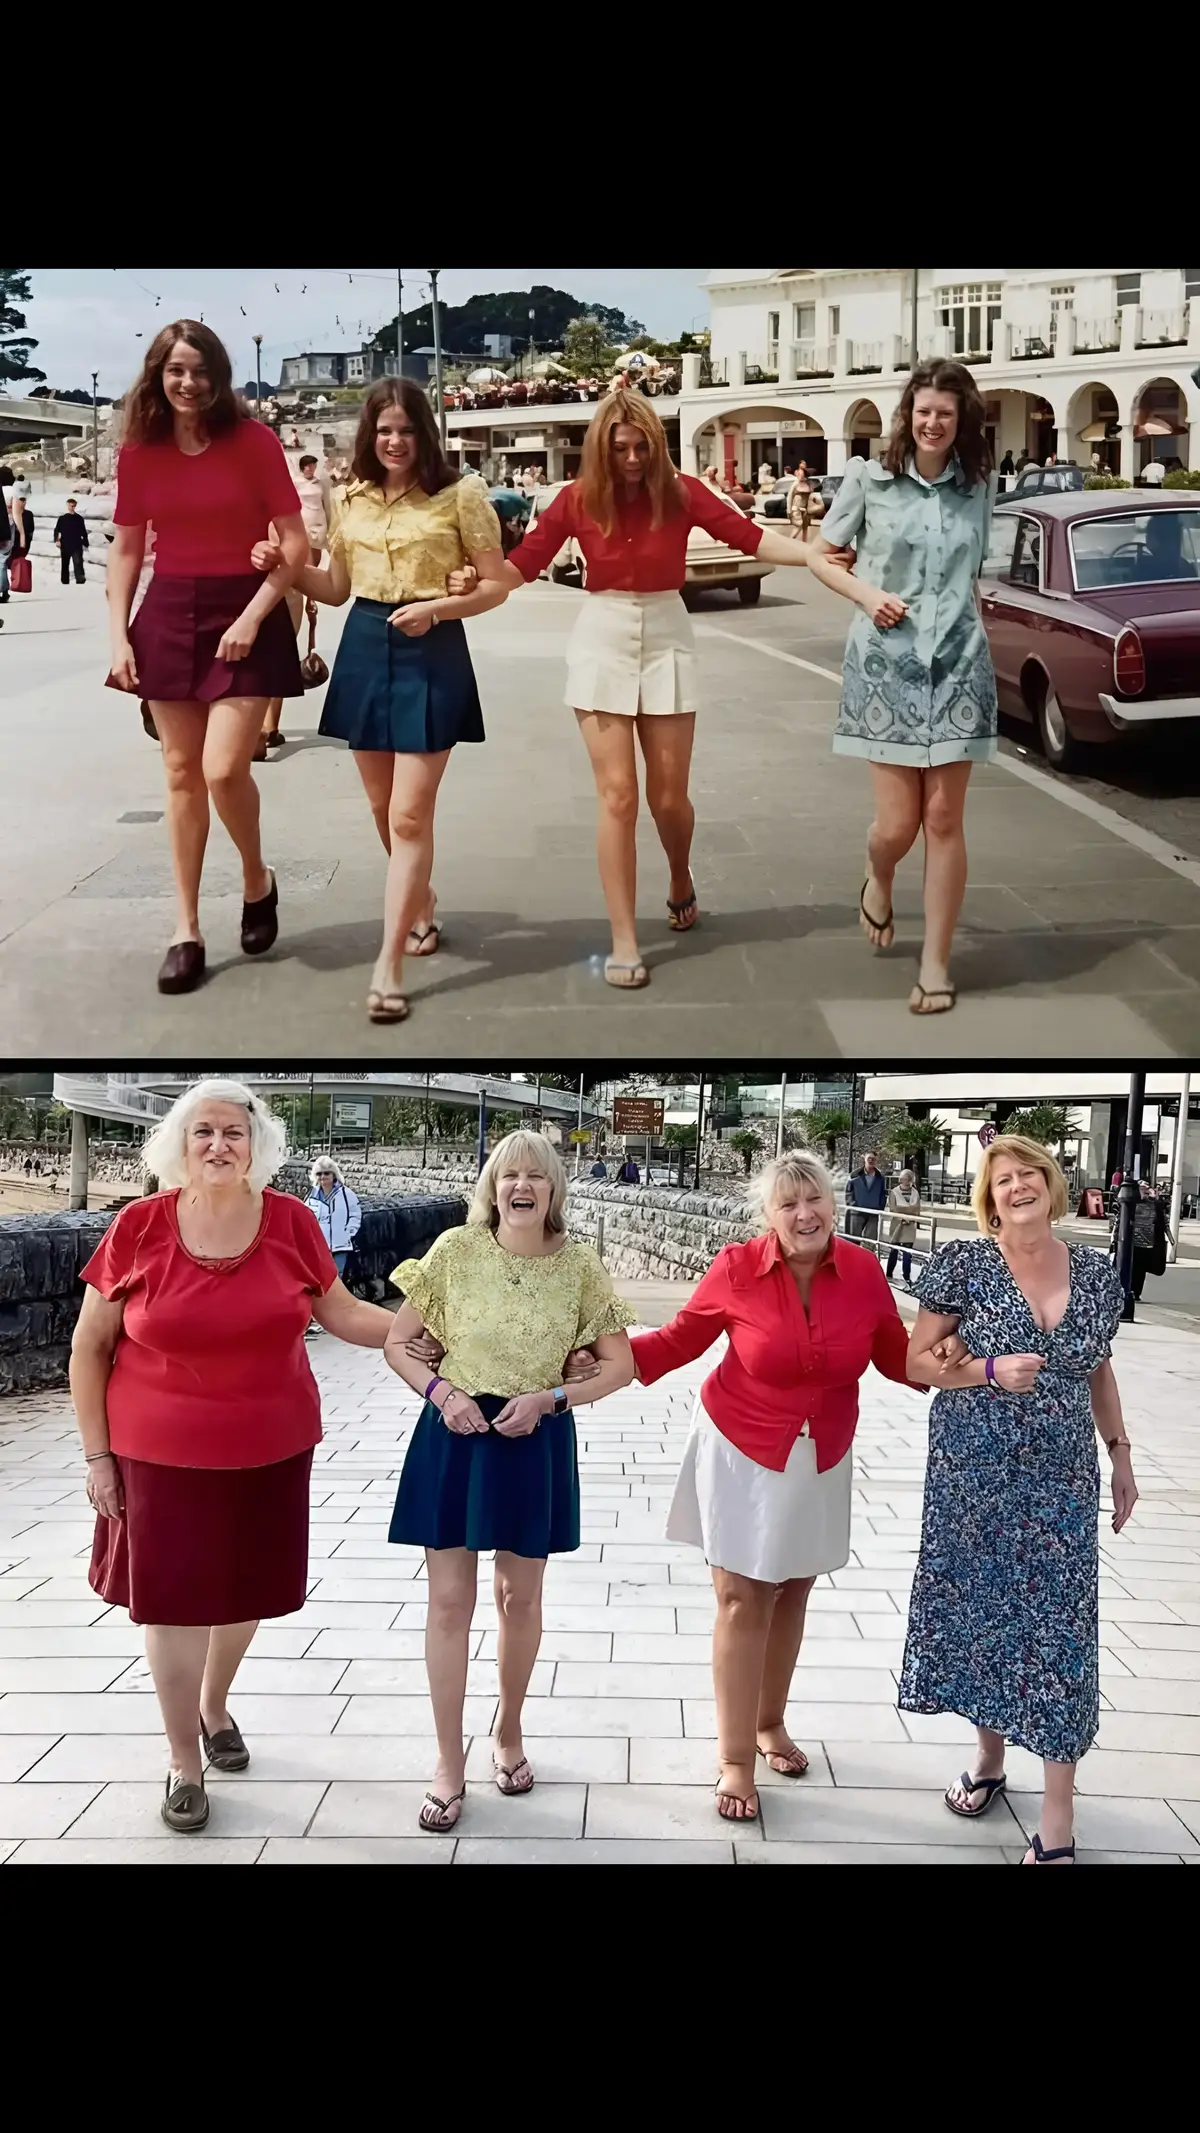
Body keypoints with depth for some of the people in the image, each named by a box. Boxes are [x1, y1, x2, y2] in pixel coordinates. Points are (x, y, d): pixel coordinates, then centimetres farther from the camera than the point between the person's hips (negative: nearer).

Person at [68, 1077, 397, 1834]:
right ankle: (184, 1762, 28)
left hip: (270, 1449, 2)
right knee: (173, 1600, 7)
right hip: (164, 1454, -2)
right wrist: (97, 1455, -3)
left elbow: (342, 1313, 4)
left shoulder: (291, 1222, -8)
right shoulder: (140, 1226, -12)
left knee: (245, 1588, 17)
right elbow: (90, 1346, -3)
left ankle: (215, 1706, 48)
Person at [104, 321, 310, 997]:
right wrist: (118, 634, 0)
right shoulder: (139, 452, 4)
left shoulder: (255, 441, -6)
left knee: (223, 769, -15)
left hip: (244, 614, -4)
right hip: (168, 617, 4)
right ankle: (188, 929, 12)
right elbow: (126, 551, 10)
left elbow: (296, 544, -7)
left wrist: (251, 618, -15)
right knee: (182, 773, 5)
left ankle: (258, 881, 15)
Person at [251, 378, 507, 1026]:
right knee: (382, 806, 13)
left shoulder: (460, 493, -5)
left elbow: (496, 585, -4)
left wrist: (436, 608, -19)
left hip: (431, 654, -5)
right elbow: (336, 589, 17)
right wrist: (284, 567, 0)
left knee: (410, 814, -9)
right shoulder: (350, 499, 9)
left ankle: (387, 967, -8)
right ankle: (421, 903, 40)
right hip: (364, 650, 5)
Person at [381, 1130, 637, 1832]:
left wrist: (548, 1398, -14)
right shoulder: (456, 1250, -8)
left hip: (536, 1442, 1)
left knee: (521, 1597, 15)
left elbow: (622, 1365, -1)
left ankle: (509, 1734, 38)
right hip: (455, 1434, 0)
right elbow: (397, 1343, 0)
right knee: (450, 1602, 4)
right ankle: (450, 1767, 17)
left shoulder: (579, 1265, -8)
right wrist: (440, 1390, -17)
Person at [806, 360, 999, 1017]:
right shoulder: (869, 479, -1)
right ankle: (877, 883, 35)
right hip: (886, 661, -1)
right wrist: (866, 594, -8)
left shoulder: (981, 486, 7)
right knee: (897, 822, -3)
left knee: (943, 818, -1)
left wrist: (959, 612, 6)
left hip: (958, 663, 2)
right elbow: (818, 555, 7)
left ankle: (936, 963, 8)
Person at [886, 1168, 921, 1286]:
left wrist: (910, 1219, -14)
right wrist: (903, 1219, -19)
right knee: (894, 1251, 7)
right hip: (897, 1225, -2)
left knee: (908, 1253, 0)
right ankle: (889, 1275, 20)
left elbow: (917, 1210, 3)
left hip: (910, 1226, 2)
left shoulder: (915, 1193, 2)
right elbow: (892, 1210, -10)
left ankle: (907, 1277, 3)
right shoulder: (894, 1192, -8)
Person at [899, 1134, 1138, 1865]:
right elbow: (916, 1361, -5)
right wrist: (992, 1372, -19)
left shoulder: (1097, 1272, 3)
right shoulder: (963, 1262, -7)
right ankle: (989, 1755, 33)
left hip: (1061, 1480, 2)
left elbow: (1099, 1370, 15)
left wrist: (1121, 1455, 14)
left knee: (1059, 1627, 1)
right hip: (974, 1474, -1)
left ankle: (1058, 1818, 9)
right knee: (982, 1609, 9)